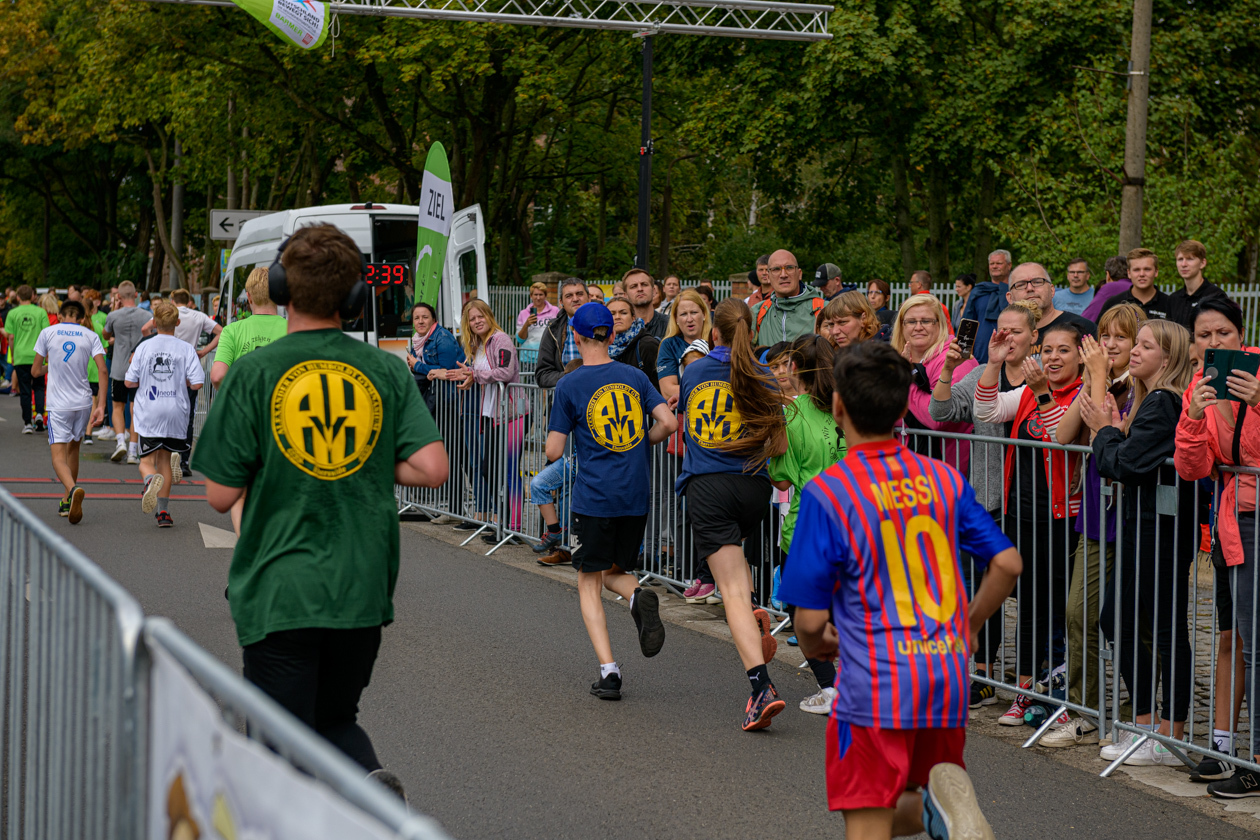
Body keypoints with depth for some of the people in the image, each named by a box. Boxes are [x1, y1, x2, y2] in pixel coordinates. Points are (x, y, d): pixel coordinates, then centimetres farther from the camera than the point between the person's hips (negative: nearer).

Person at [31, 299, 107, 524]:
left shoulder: (47, 333, 0)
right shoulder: (91, 336, 3)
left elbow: (35, 371, 5)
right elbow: (102, 370, -7)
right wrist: (101, 405, -5)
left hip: (58, 404, -3)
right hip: (84, 402, 3)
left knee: (59, 457, -6)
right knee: (73, 448, 22)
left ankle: (74, 489, -35)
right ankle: (67, 502, 27)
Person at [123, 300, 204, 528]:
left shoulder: (144, 347, -1)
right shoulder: (186, 349, -4)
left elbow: (129, 382, 0)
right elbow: (197, 383, -9)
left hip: (148, 413, -1)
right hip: (175, 412, 1)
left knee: (147, 460, 4)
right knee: (165, 458, 15)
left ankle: (151, 479, -33)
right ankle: (163, 511, 14)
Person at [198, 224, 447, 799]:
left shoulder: (254, 374, -8)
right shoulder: (385, 370, 0)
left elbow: (221, 496, -6)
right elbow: (431, 468, -7)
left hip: (279, 593, -3)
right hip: (363, 590, 3)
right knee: (337, 722, 22)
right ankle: (370, 779, -7)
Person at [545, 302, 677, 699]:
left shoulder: (569, 386, -4)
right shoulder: (634, 376, 6)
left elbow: (554, 451, -5)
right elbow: (668, 422, -2)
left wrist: (554, 435, 18)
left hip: (594, 497, -4)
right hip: (636, 495, 4)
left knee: (589, 583, 6)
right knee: (614, 572, 21)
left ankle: (608, 670, -7)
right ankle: (638, 596, -14)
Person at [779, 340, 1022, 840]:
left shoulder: (828, 492, -9)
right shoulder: (945, 480, 6)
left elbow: (811, 619, -8)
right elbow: (1007, 564, 6)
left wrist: (815, 647, 14)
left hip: (875, 683, -5)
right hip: (948, 677, 5)